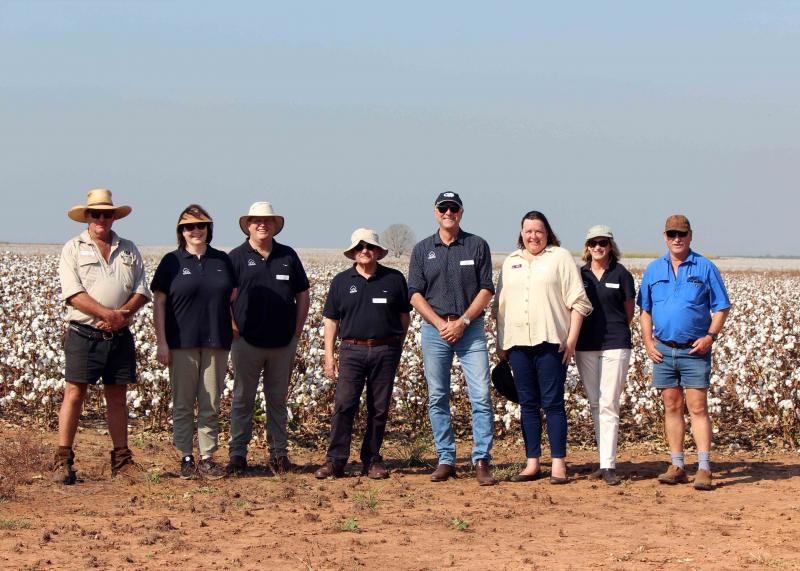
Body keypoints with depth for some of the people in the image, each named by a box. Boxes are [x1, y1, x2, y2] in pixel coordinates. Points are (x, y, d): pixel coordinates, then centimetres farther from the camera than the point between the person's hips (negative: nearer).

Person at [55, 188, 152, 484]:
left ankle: (122, 459, 13)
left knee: (118, 396, 8)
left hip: (120, 336, 4)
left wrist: (122, 315, -12)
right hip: (84, 334, -4)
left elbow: (142, 291, 6)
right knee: (75, 393, -7)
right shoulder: (73, 249, 2)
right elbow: (73, 293, -10)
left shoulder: (129, 250, 14)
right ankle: (63, 460, -4)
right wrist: (108, 314, -18)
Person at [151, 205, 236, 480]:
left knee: (211, 404, 4)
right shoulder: (172, 262, 2)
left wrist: (234, 337, 7)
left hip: (216, 343, 2)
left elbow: (233, 299, 15)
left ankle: (207, 458, 9)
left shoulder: (222, 260, 10)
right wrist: (161, 342, -6)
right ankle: (186, 458, 8)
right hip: (182, 343, -2)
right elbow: (159, 304, 1)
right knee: (183, 404, 1)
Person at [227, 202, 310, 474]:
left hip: (283, 342, 3)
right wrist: (234, 329, -7)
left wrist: (298, 330, 6)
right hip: (247, 341, -3)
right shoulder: (237, 257, 1)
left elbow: (303, 294, 14)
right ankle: (237, 453, 6)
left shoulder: (288, 256, 10)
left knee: (278, 399, 9)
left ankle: (279, 451, 15)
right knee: (243, 398, 2)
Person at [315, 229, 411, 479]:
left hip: (385, 351, 1)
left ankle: (372, 460, 13)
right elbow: (331, 319, 10)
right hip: (352, 350, -1)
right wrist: (329, 355, 3)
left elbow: (404, 316, 15)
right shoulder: (341, 281, 9)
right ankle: (335, 461, -9)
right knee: (344, 405, -10)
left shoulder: (394, 279, 8)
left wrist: (396, 346, 7)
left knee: (379, 408, 4)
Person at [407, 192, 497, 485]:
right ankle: (446, 459, 10)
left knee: (481, 395, -9)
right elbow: (415, 294, 4)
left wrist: (463, 322, -9)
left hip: (471, 327, -2)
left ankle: (482, 461, -7)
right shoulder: (422, 249, 9)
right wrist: (441, 323, -9)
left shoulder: (477, 246, 6)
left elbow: (486, 290, 2)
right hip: (434, 329, 2)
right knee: (437, 398, 3)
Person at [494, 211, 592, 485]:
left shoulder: (560, 257, 3)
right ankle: (532, 463, 11)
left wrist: (571, 339, -9)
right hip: (518, 343, 5)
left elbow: (578, 302, -1)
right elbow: (500, 305, 21)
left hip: (550, 341, -5)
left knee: (553, 403, -5)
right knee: (528, 404, 7)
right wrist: (500, 342, 15)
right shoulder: (511, 262, 18)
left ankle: (558, 464, -2)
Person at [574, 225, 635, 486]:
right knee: (595, 405, 7)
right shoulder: (579, 275, 9)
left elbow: (629, 312, 8)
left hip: (615, 345, -4)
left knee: (608, 405, -10)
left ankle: (608, 465, -11)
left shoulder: (621, 274, 2)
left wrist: (613, 331, 6)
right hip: (585, 347, 4)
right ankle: (604, 461, 14)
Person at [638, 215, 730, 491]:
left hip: (695, 350, -3)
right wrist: (648, 342, 3)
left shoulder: (705, 268, 1)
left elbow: (721, 307, 2)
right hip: (663, 350, 4)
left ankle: (704, 469, -8)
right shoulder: (653, 269, 10)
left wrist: (710, 336, -11)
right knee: (672, 407, 7)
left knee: (698, 407, -7)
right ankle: (677, 466, 12)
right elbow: (645, 310, 15)